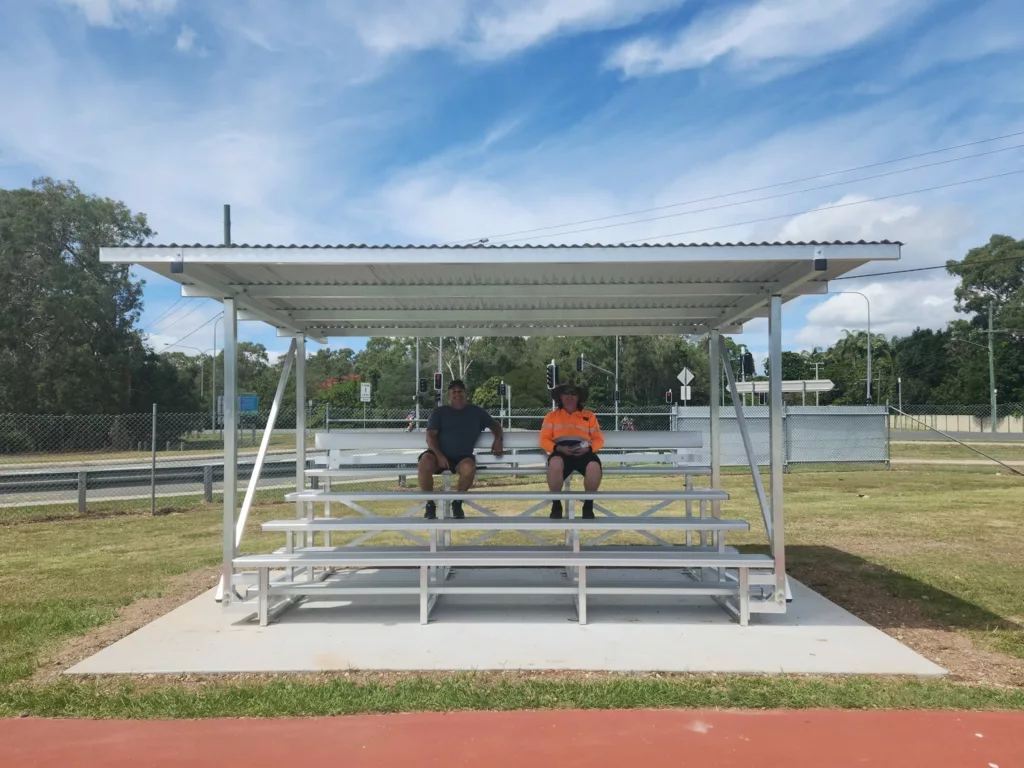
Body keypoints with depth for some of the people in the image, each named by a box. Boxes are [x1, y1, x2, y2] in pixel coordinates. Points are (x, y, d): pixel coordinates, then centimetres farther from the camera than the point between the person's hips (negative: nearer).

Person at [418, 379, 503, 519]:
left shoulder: (476, 411, 18)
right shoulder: (439, 412, 11)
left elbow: (494, 425, 25)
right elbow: (430, 435, 0)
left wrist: (497, 440, 2)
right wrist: (439, 455, -17)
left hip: (462, 457, 1)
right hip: (439, 455, -1)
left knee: (469, 467, -36)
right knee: (425, 462, -36)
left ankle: (457, 502, -9)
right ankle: (430, 504, -16)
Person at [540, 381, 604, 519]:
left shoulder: (589, 416, 23)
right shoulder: (552, 416, 20)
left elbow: (598, 439, 15)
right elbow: (544, 440, 10)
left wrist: (588, 448, -8)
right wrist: (559, 448, -11)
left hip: (584, 452, 1)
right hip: (561, 451, -1)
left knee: (594, 467, -36)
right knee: (555, 463, -40)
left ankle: (588, 505, -11)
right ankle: (556, 504, -18)